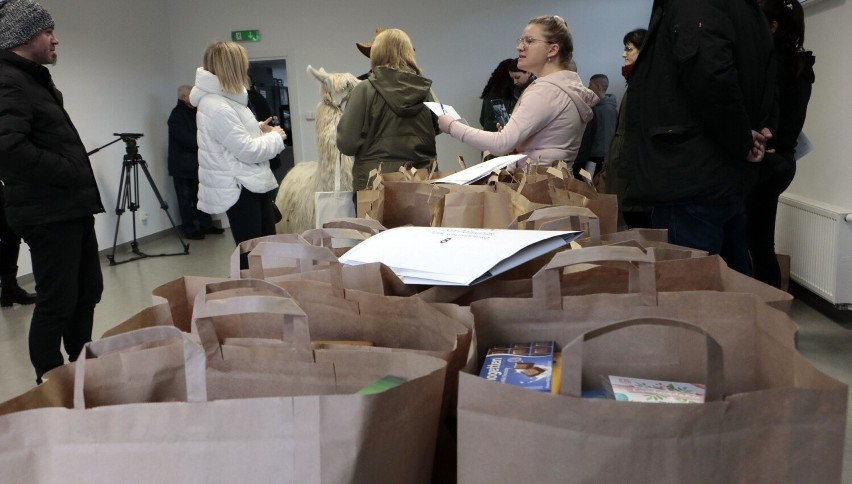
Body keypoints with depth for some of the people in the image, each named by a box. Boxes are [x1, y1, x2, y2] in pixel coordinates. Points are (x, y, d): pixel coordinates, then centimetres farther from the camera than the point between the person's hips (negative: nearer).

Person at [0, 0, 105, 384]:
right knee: (57, 303, -1)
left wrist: (79, 185, 13)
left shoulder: (33, 79, 19)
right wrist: (71, 172, -19)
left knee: (87, 292, 18)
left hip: (71, 208, 10)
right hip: (49, 214, -10)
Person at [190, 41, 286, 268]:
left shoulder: (226, 98, 12)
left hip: (253, 183, 10)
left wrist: (257, 130, 11)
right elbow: (248, 151, -22)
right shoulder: (215, 106, -21)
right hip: (239, 188, -10)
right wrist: (275, 137, -7)